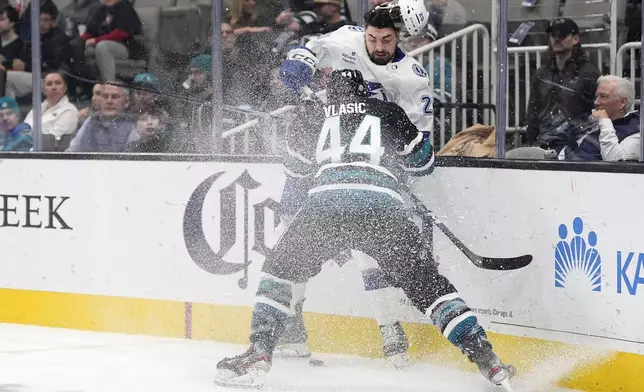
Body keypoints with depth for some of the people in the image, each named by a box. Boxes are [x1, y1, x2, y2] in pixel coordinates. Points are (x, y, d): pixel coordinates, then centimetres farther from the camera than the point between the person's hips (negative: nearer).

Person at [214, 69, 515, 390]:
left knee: (280, 269, 21)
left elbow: (297, 167, 38)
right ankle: (485, 358, 2)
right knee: (427, 284, 12)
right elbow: (423, 162, 31)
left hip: (325, 202, 0)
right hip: (384, 206, 1)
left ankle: (258, 355, 6)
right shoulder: (388, 113, 26)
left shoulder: (310, 116, 27)